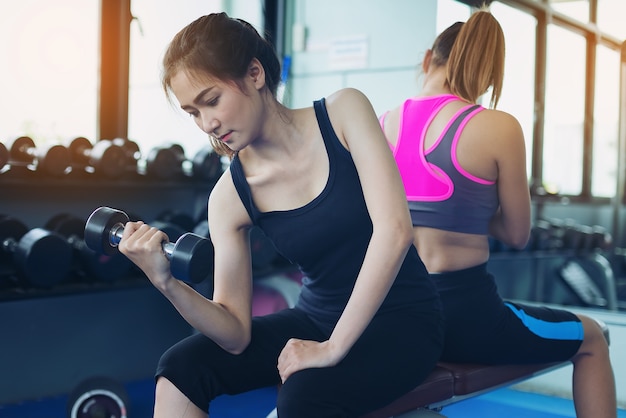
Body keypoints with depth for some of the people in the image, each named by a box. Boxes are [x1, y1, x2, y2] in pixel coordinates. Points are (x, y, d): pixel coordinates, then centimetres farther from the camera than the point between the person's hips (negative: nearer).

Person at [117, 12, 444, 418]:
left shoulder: (343, 112, -14)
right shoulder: (229, 197, -6)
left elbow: (394, 229, -24)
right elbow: (236, 333, -8)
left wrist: (334, 346, -25)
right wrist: (167, 282, -26)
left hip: (401, 318, -3)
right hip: (316, 317, 4)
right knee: (180, 368, -11)